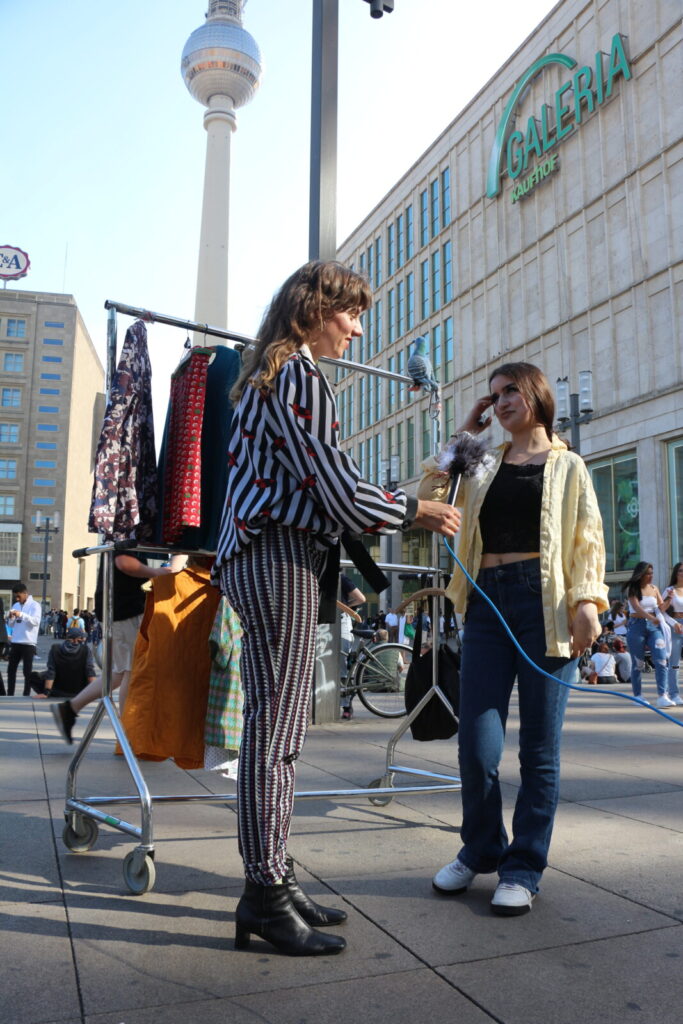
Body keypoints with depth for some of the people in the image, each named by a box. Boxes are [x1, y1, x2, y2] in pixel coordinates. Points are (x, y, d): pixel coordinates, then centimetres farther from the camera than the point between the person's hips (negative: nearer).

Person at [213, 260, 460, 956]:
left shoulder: (267, 374, 23)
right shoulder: (299, 374, -8)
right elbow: (340, 490, -14)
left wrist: (397, 506, 20)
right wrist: (414, 512, 1)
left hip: (262, 553, 10)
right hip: (281, 556, -10)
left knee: (276, 724, 11)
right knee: (276, 725, -6)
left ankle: (271, 879, 21)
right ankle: (265, 896, 4)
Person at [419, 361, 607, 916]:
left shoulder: (567, 465, 13)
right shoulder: (485, 467, 20)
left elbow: (587, 538, 3)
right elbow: (429, 494, 12)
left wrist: (587, 600, -11)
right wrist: (463, 435, 15)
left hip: (543, 605, -2)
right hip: (488, 604, 2)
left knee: (540, 749, 3)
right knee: (477, 746, -1)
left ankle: (523, 869, 17)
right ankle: (481, 850, 22)